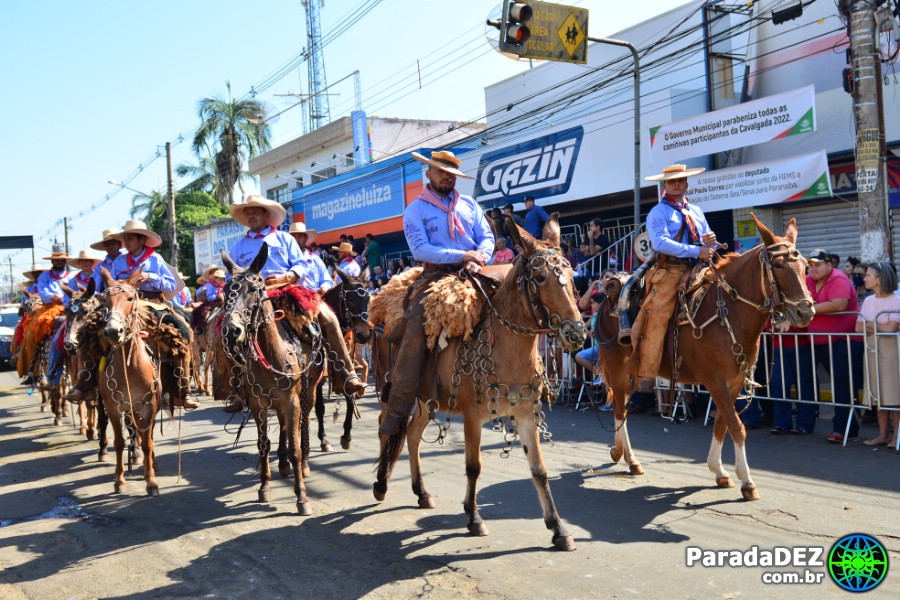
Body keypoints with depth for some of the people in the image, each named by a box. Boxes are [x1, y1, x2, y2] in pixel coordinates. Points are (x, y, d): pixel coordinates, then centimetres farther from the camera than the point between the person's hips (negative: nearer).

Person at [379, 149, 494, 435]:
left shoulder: (469, 204, 18)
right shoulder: (415, 210, 6)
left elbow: (487, 237, 11)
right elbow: (420, 249, -8)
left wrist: (478, 260, -12)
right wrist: (461, 255, -18)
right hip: (437, 275, -4)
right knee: (415, 329, -24)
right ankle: (397, 410, -21)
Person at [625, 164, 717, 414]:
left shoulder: (696, 212, 25)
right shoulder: (658, 212, 6)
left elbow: (707, 244, 24)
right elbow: (660, 242, -12)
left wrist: (710, 241, -1)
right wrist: (695, 251, -18)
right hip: (670, 271, -6)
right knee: (656, 320, -21)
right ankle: (645, 388, -27)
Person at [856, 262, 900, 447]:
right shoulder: (868, 301, 10)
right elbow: (858, 328, 3)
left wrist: (870, 325, -3)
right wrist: (882, 327, -10)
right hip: (872, 351, 6)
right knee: (878, 395, 8)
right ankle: (883, 434, 15)